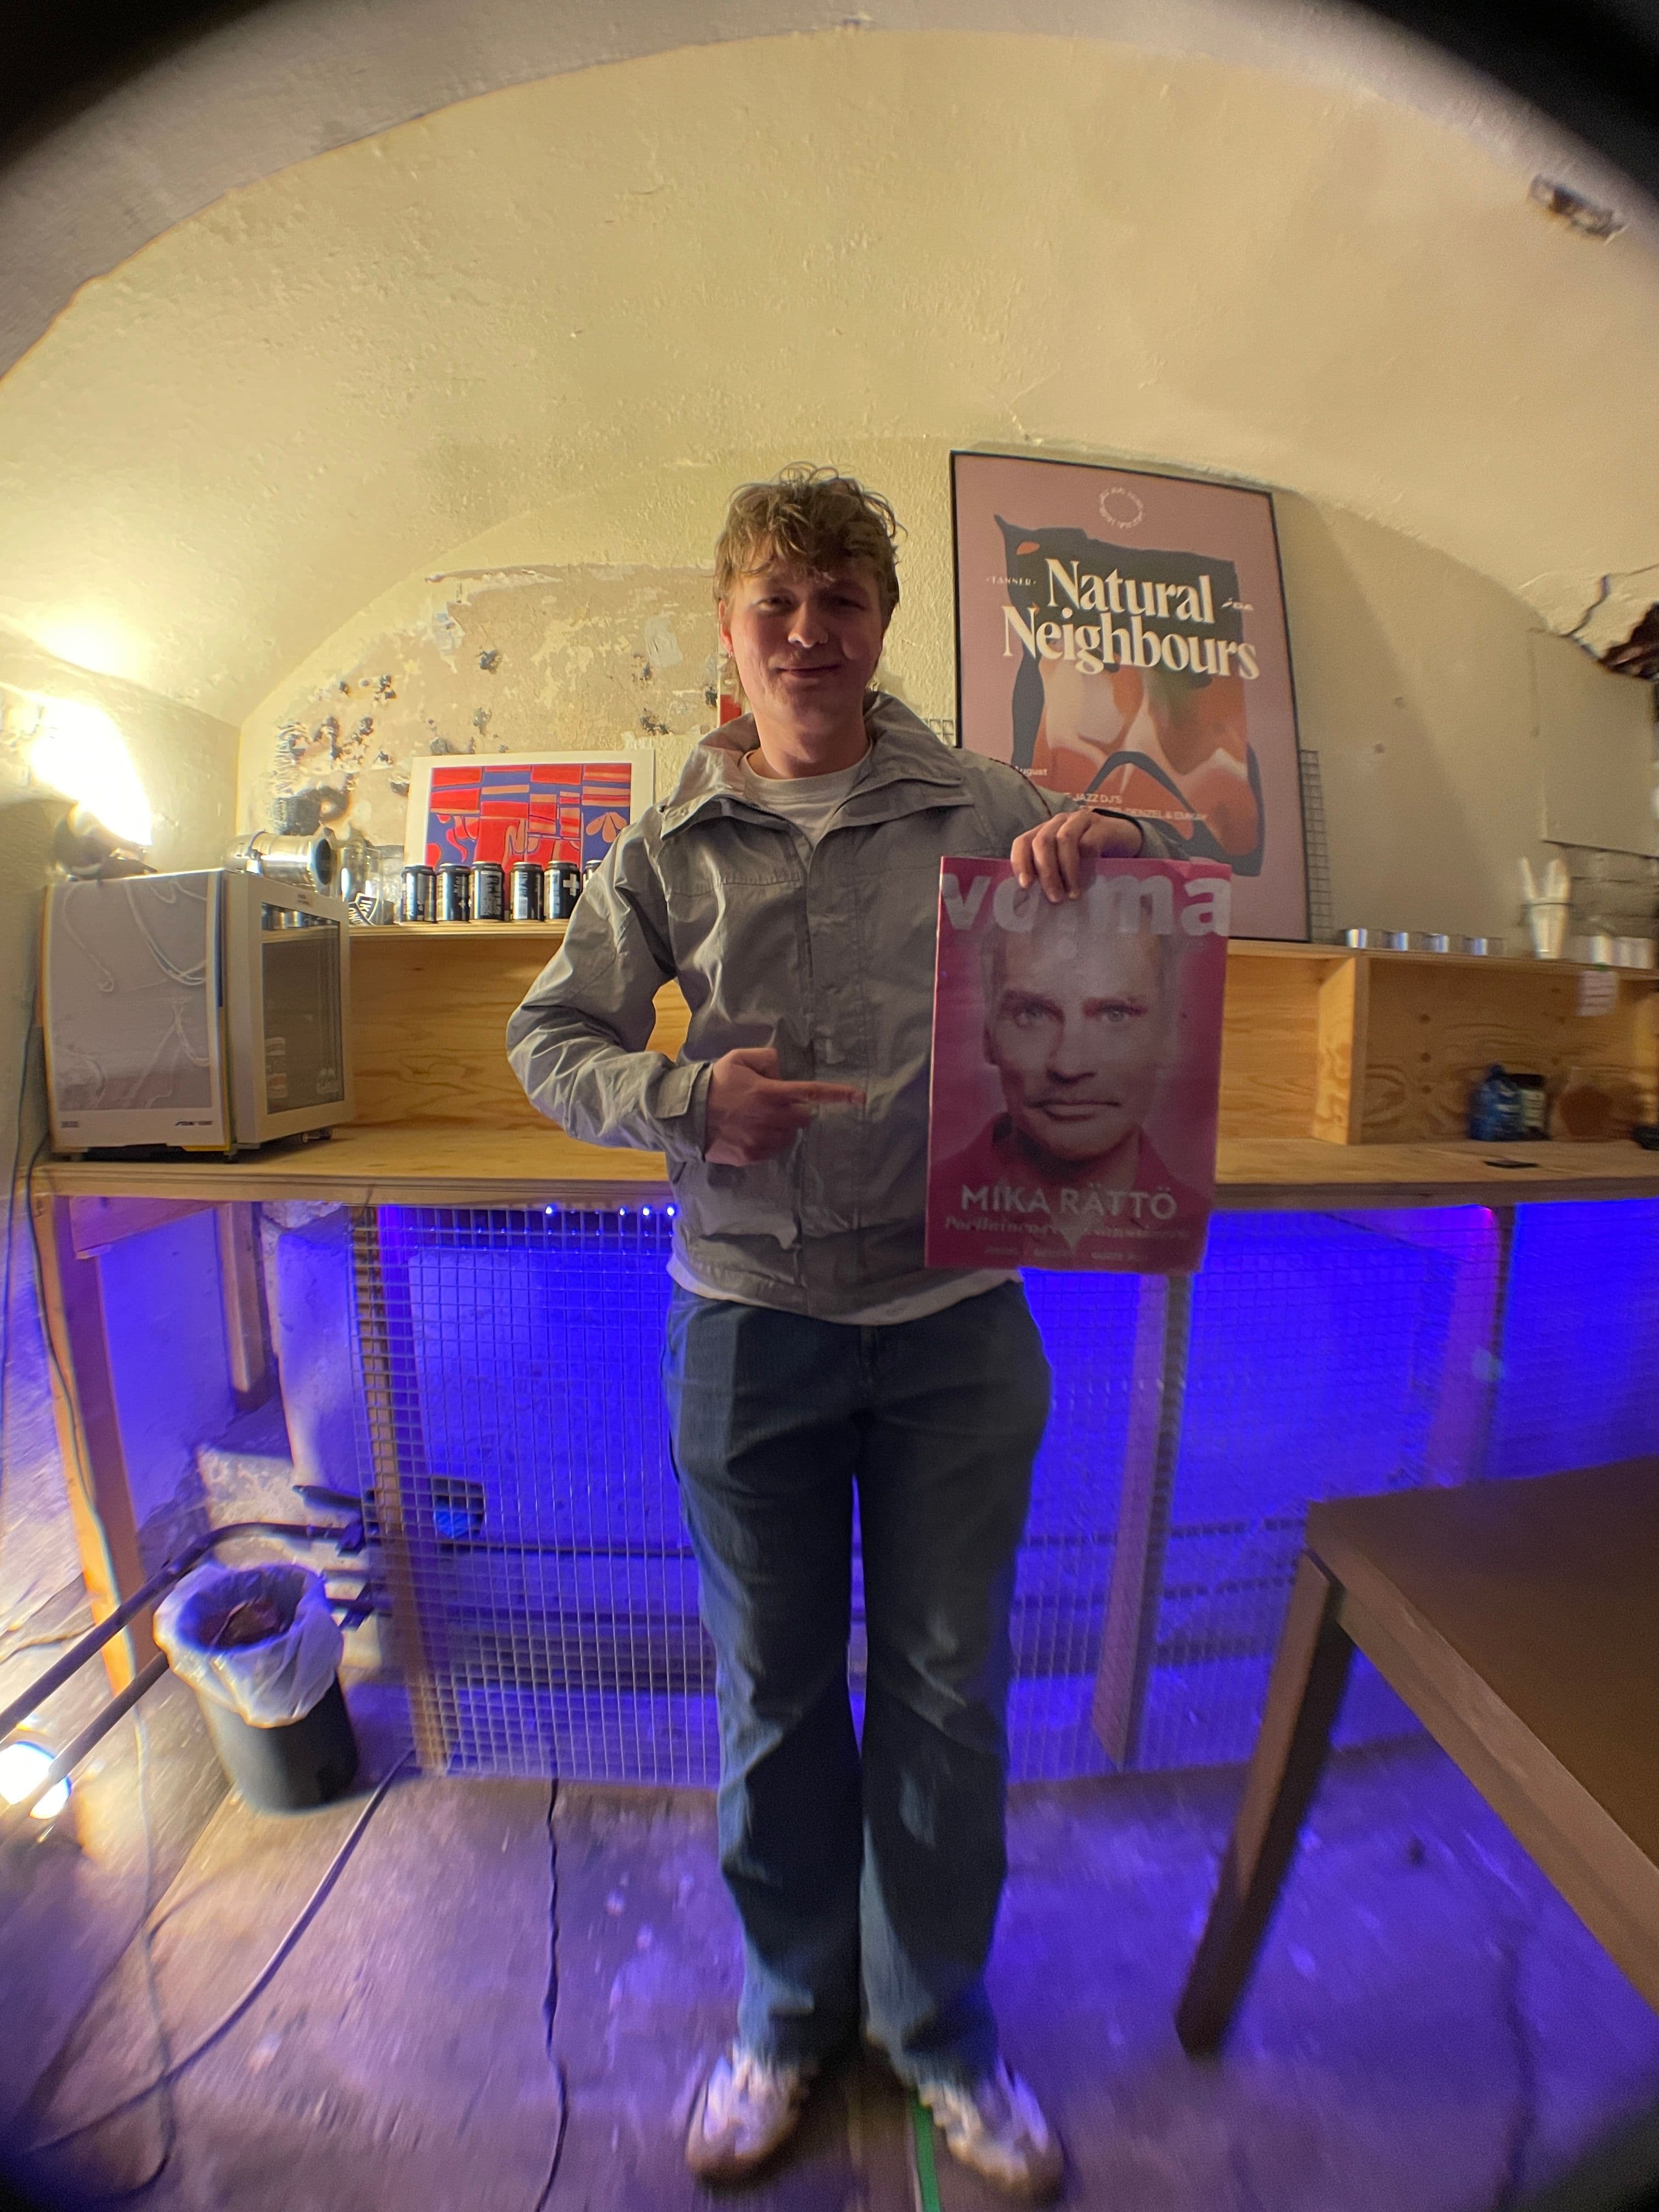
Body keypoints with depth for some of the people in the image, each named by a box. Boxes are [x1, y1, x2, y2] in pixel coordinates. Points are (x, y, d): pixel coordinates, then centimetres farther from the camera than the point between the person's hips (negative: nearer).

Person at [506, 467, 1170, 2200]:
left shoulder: (987, 810, 5)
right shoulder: (673, 848, 6)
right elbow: (548, 1040, 8)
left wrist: (1107, 851, -10)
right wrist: (683, 1097, -12)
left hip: (957, 1316, 1)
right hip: (750, 1319, 1)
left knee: (948, 1687, 17)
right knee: (773, 1687, 18)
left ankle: (938, 2017, 48)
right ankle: (793, 2002, 50)